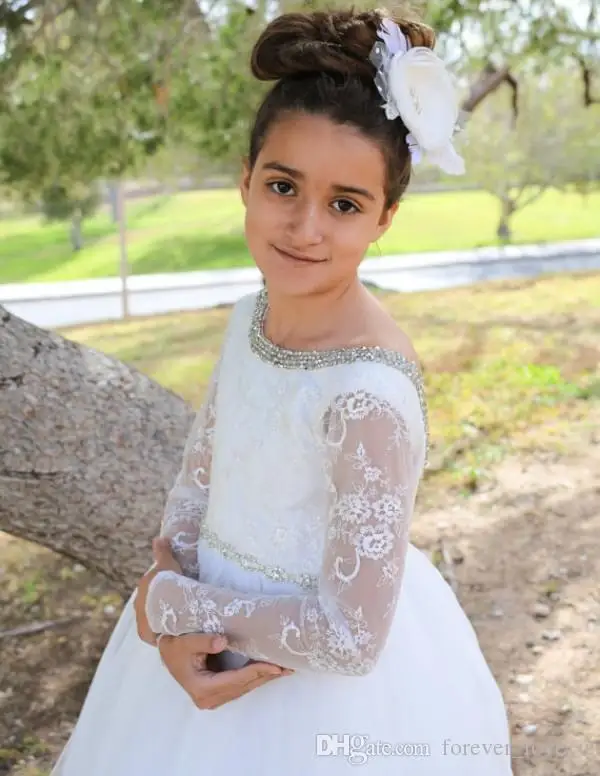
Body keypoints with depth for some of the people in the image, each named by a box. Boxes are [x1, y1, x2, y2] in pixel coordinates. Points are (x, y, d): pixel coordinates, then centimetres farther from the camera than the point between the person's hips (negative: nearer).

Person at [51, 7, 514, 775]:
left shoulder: (369, 394, -30)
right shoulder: (251, 315, -7)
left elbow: (349, 637, -26)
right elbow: (200, 472, 2)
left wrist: (166, 603, -16)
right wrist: (176, 614, -14)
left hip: (327, 688, -6)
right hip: (222, 631, 6)